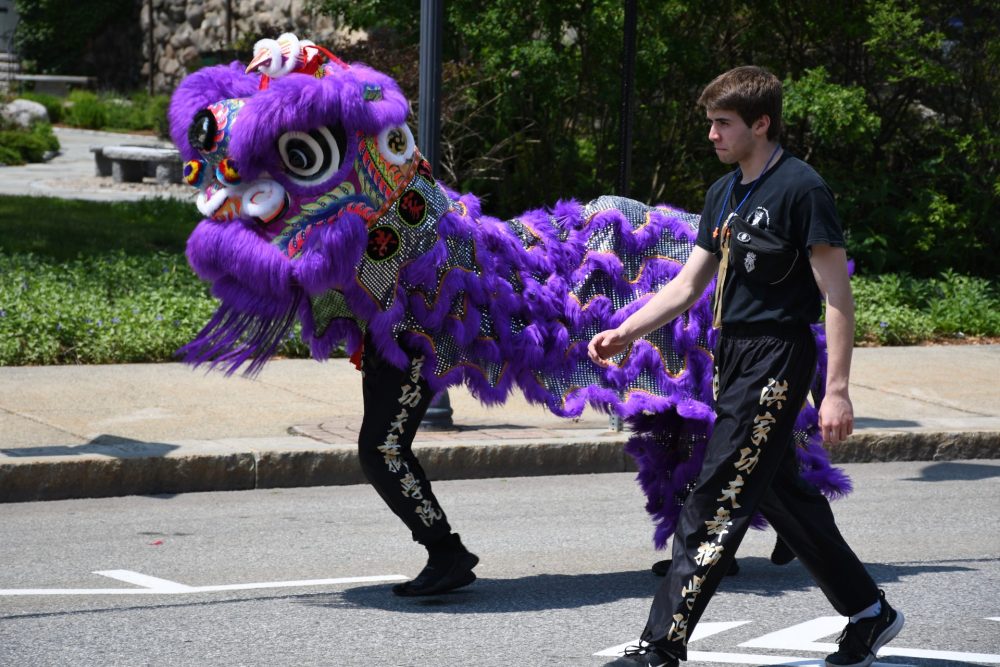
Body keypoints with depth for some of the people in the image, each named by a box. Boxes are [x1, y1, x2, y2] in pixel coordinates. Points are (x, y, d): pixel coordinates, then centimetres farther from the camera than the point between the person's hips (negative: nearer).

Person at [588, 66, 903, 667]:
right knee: (783, 494, 16)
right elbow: (687, 286, 16)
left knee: (716, 504, -10)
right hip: (734, 358, 9)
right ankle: (870, 612, 29)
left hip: (777, 358, -9)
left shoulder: (801, 188, -13)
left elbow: (837, 295, -14)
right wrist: (626, 332, 2)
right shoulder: (725, 194, 13)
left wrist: (837, 390, -19)